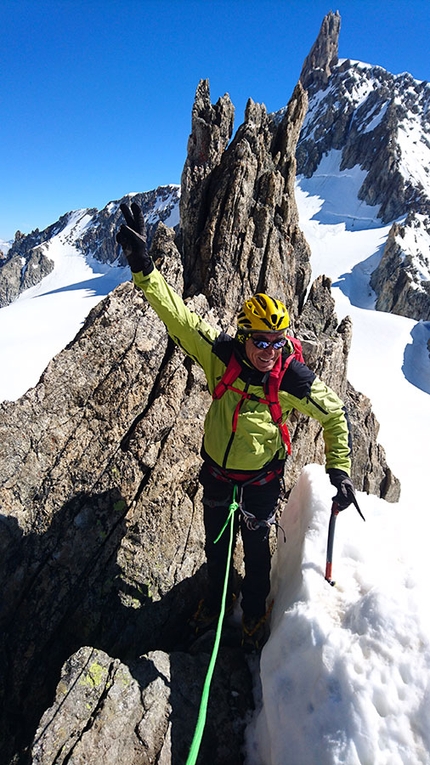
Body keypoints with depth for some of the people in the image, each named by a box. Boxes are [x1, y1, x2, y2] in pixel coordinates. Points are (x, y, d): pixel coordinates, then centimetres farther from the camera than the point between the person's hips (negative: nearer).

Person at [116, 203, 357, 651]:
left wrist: (339, 470, -11)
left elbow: (335, 414, -10)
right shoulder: (220, 355, -22)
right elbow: (178, 316, -23)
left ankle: (255, 611, 50)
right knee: (215, 543, 24)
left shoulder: (293, 380, -25)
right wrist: (142, 266, -34)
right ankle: (216, 599, 55)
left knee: (255, 547, 19)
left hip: (260, 478, -2)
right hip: (216, 470, 3)